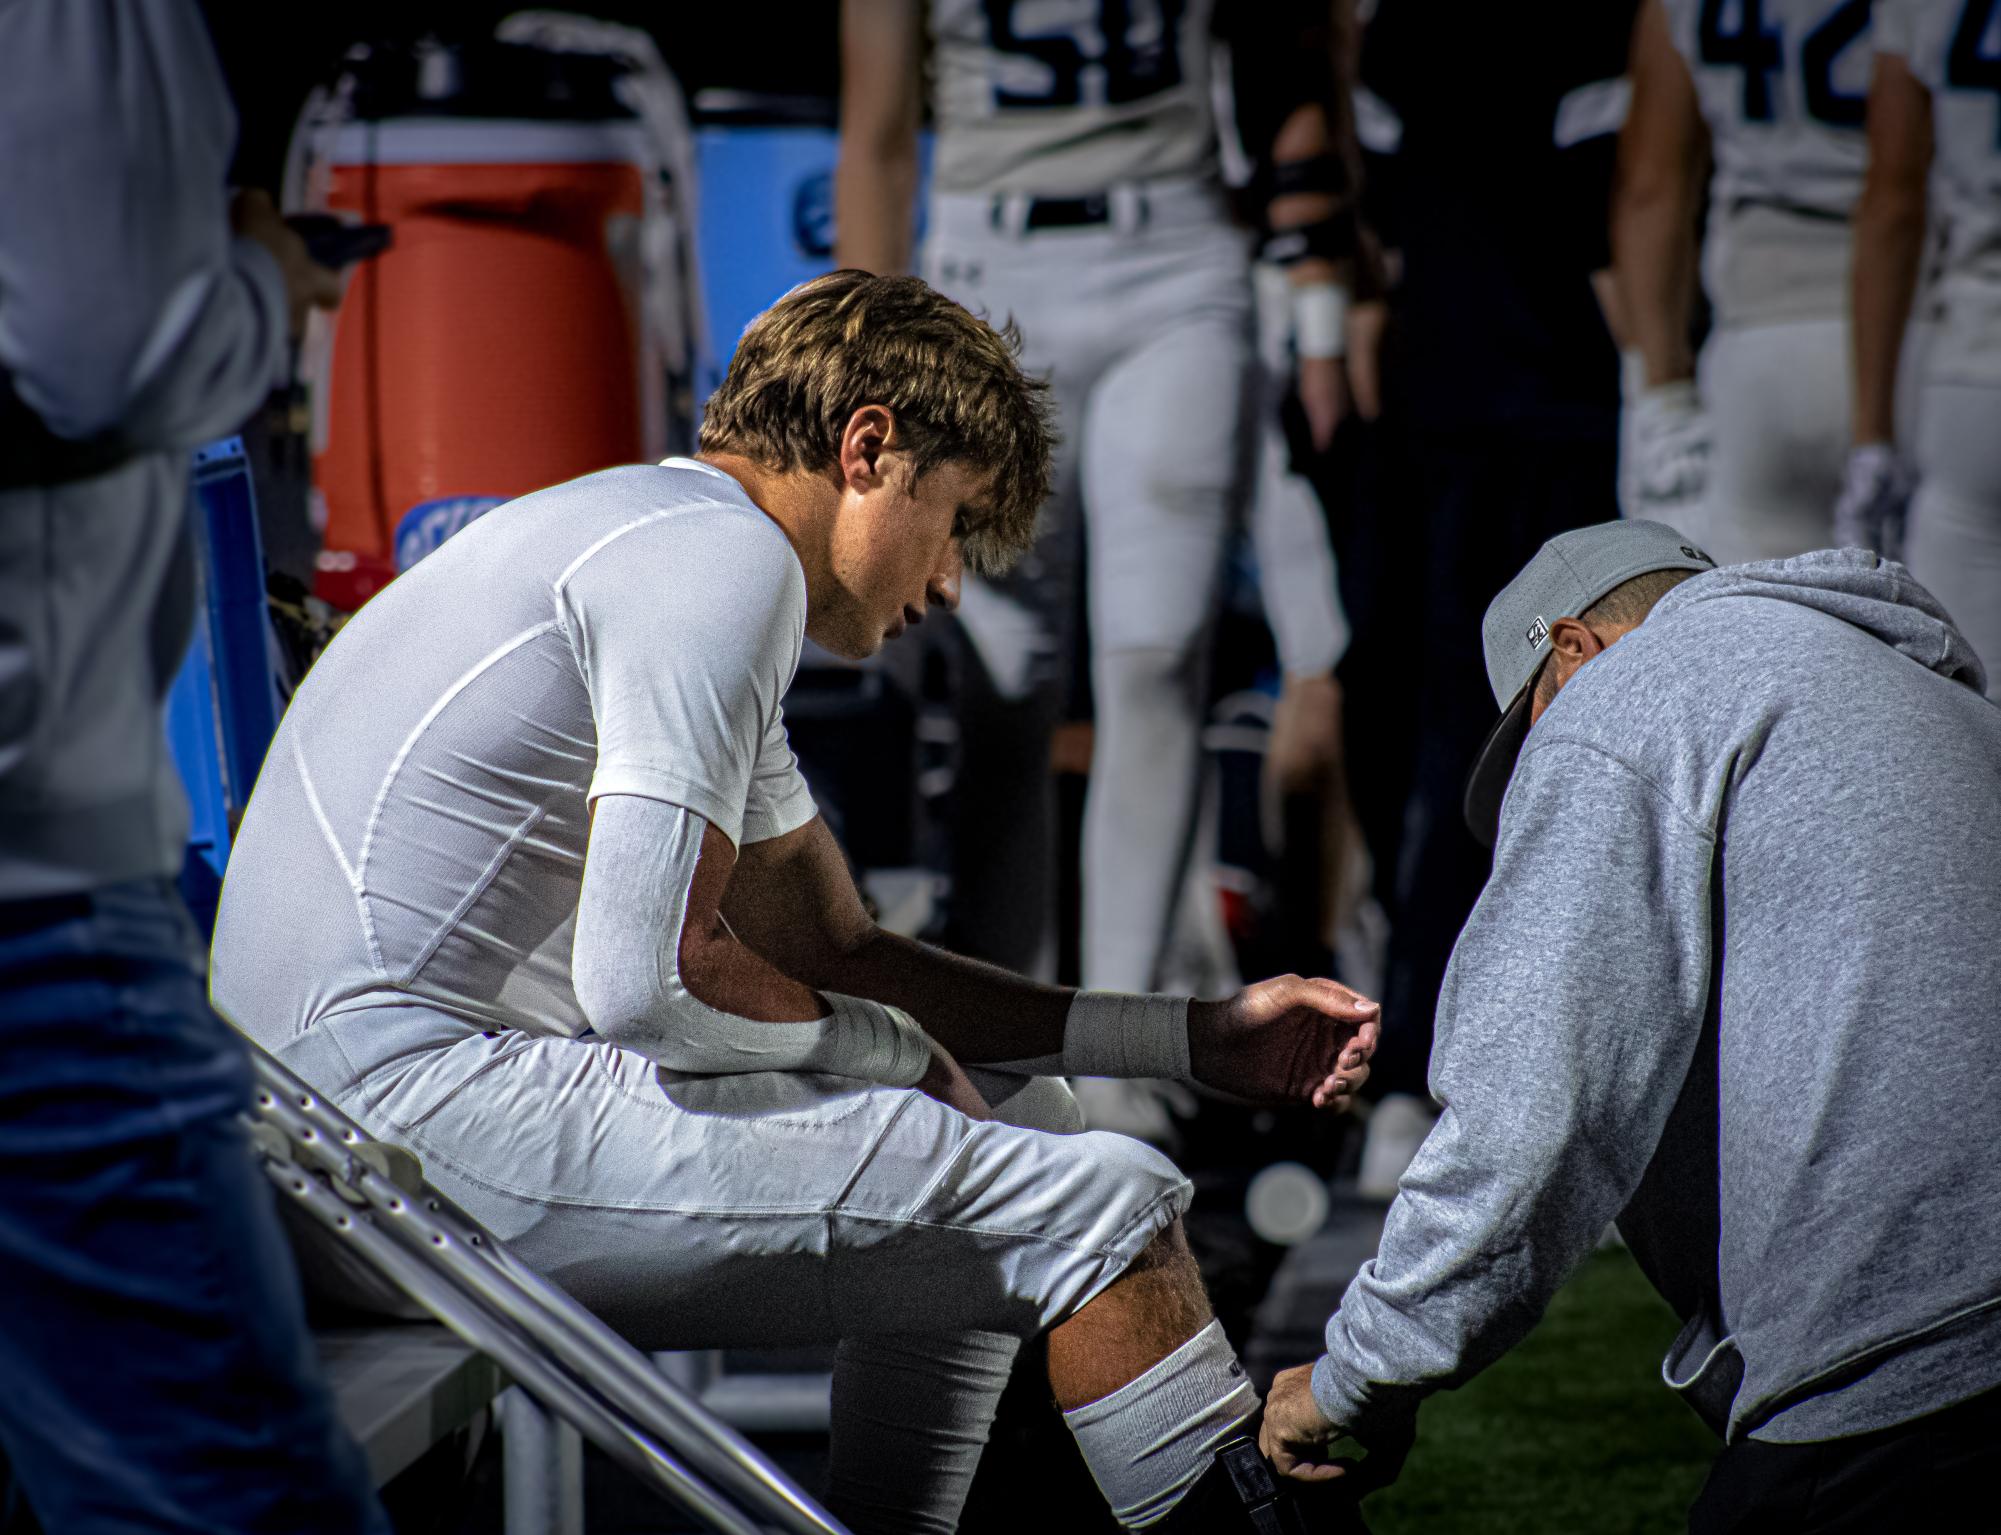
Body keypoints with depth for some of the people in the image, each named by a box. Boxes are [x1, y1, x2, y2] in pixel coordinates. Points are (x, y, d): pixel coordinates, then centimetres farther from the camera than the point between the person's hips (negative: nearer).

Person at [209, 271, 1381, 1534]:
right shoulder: (723, 555, -9)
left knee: (1011, 1111, 20)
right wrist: (894, 1050, 0)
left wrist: (1200, 1037, 20)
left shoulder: (665, 541, 23)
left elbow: (833, 956, 25)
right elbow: (651, 976, -19)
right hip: (420, 1096, -11)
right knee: (1098, 1203, -14)